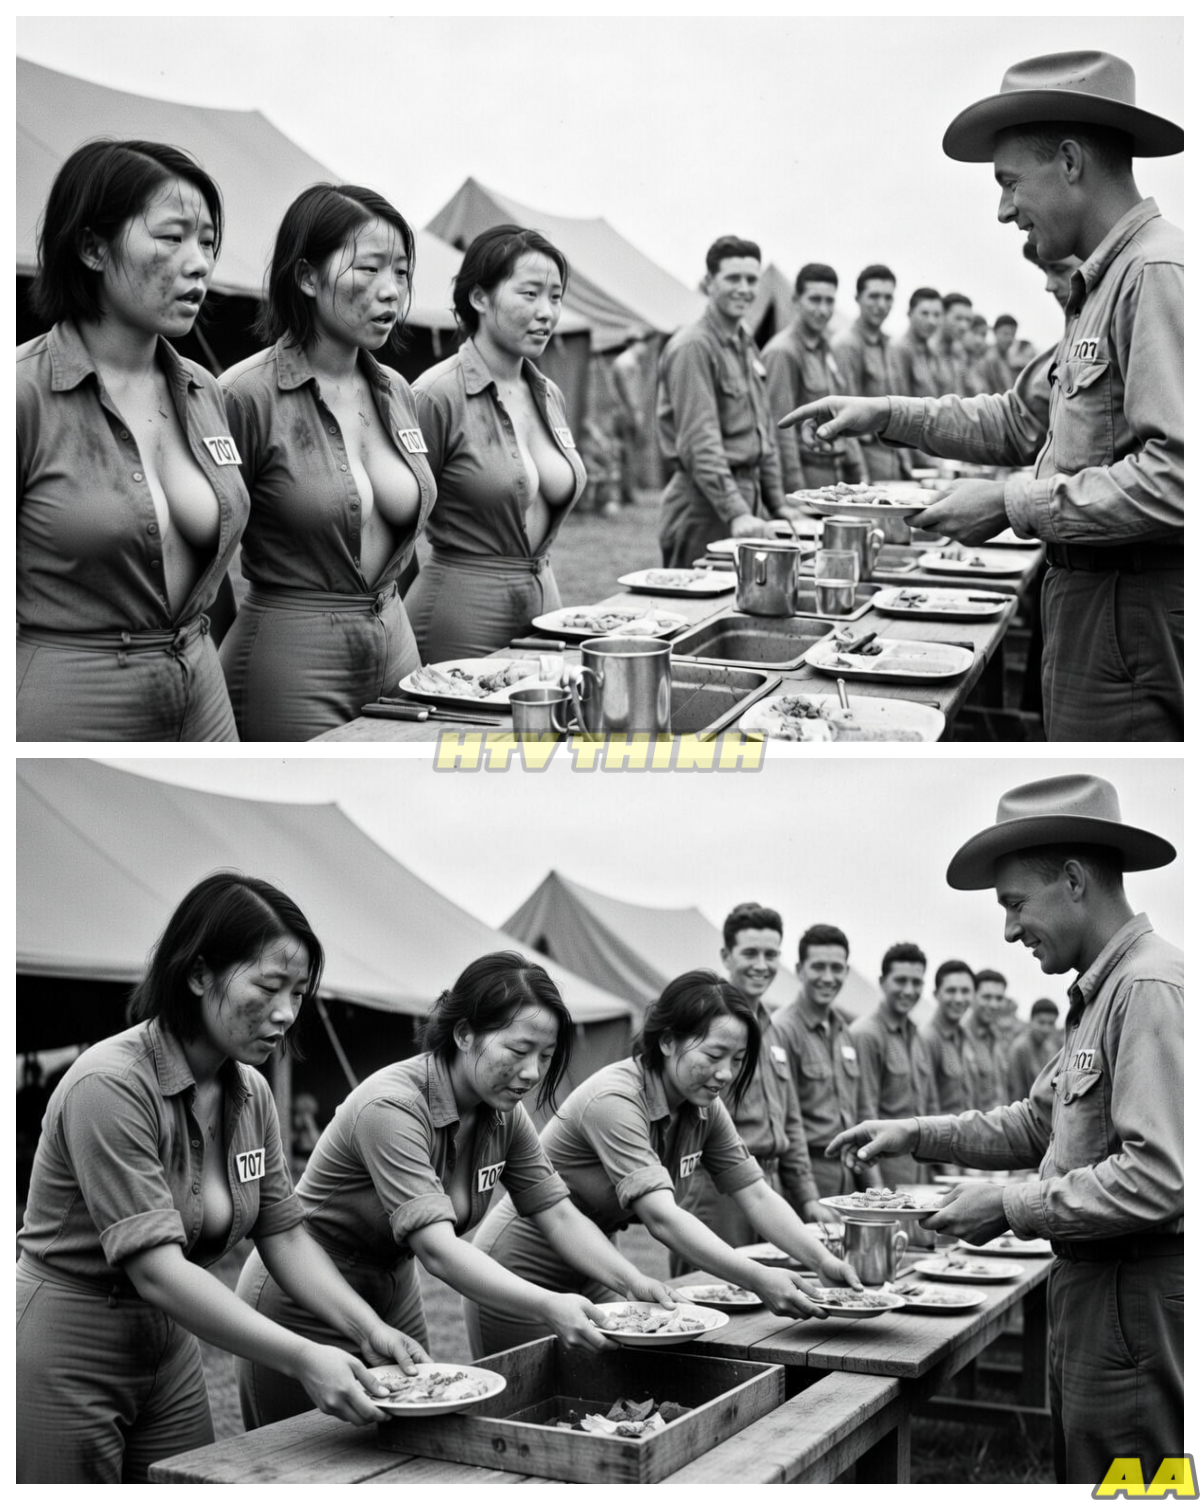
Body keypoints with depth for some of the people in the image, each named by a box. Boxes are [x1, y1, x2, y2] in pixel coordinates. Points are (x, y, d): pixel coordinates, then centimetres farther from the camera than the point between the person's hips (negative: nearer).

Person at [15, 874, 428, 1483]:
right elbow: (156, 1271, -29)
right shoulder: (111, 1086, -24)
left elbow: (284, 1236, 3)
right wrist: (303, 1358, -33)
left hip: (170, 1352, 7)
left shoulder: (251, 1093, 1)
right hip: (64, 1361, -7)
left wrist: (368, 1330, -13)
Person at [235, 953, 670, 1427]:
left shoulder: (504, 1115, -6)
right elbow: (437, 1249, -37)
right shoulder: (392, 1106, -30)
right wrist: (546, 1307, -47)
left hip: (394, 1295, 7)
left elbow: (559, 1215, -4)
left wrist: (634, 1284, -20)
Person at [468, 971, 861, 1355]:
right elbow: (662, 1218, -38)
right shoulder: (615, 1101, -30)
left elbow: (756, 1195, -4)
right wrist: (759, 1280, -43)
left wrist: (823, 1261, -19)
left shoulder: (704, 1108, -4)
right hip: (523, 1271, -7)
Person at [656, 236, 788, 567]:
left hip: (749, 496, 8)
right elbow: (700, 444, -20)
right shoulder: (693, 347, -12)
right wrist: (736, 513, -28)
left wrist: (778, 505, 17)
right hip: (704, 506, -8)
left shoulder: (746, 345, 17)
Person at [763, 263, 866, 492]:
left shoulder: (826, 350, 16)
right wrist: (796, 490, -19)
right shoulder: (782, 352, -11)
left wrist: (859, 476, 14)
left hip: (838, 473, 8)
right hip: (807, 473, -8)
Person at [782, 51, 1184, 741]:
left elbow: (1175, 476, -25)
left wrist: (1011, 505, -18)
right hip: (1089, 601, 10)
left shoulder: (1157, 274, -16)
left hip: (1131, 620, -10)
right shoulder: (1107, 280, 18)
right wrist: (887, 416, 15)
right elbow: (1025, 420, 25)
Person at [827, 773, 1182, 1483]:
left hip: (1135, 1299, -10)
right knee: (1079, 1472, 17)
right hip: (1090, 1289, 10)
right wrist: (916, 1134, 13)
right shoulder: (1101, 991, 15)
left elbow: (1159, 1178, -25)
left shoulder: (1150, 989, -18)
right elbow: (1037, 1123, 23)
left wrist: (1012, 1206, -16)